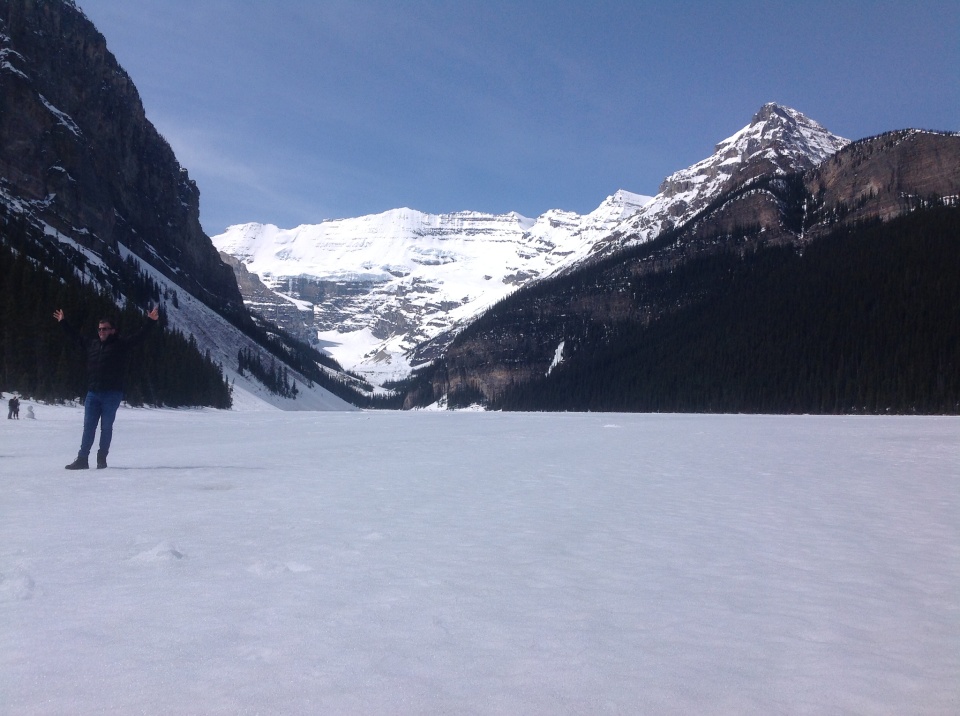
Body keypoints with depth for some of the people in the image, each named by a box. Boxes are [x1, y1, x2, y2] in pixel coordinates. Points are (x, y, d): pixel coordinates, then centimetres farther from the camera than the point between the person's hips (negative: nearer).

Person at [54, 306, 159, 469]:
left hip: (112, 394, -4)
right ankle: (82, 459, 8)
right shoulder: (92, 344, 14)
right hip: (92, 393, 4)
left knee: (106, 427, 3)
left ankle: (102, 459, 13)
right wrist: (63, 322, 38)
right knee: (88, 427, 5)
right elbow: (76, 337, 30)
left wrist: (150, 321, -20)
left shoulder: (120, 344, 0)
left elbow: (138, 336, -9)